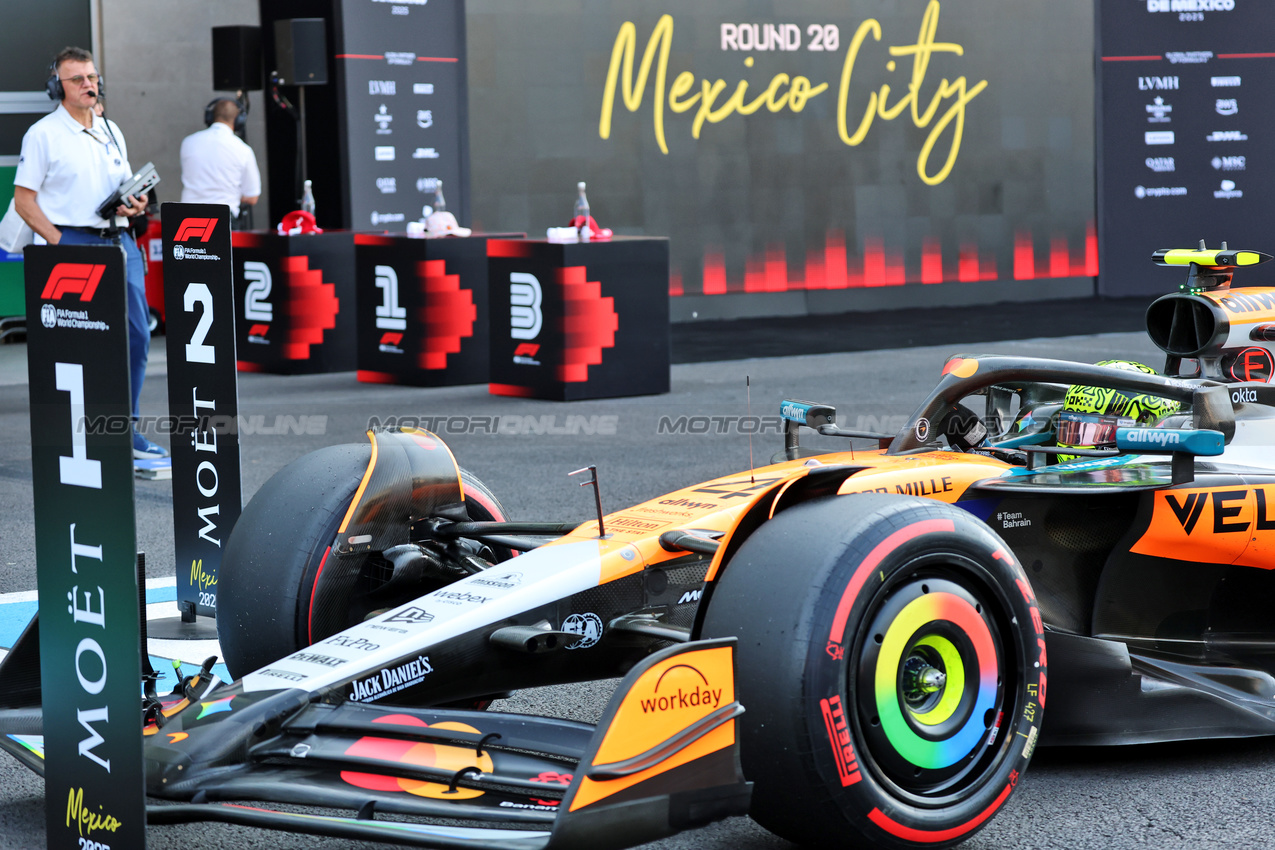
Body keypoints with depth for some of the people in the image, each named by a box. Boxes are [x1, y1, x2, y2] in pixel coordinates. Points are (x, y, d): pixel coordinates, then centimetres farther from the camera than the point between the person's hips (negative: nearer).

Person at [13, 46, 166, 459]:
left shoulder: (111, 131, 17)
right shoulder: (42, 134, -2)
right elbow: (23, 199, -4)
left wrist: (136, 205, 1)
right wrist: (59, 241, -13)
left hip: (120, 241, 6)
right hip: (75, 244, -6)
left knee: (136, 335, 2)